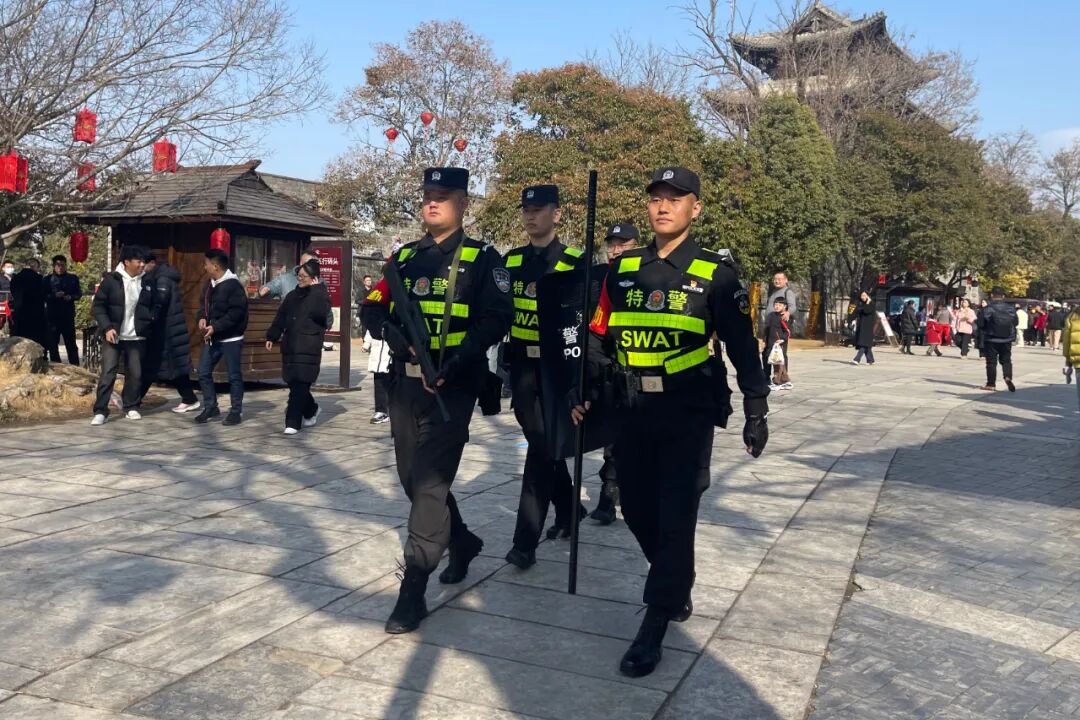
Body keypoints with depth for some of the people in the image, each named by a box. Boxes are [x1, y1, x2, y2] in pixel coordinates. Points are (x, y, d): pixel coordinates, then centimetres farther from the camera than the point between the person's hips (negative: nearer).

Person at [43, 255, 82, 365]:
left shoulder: (72, 279, 7)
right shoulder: (48, 279, 3)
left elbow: (79, 293, 9)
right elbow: (43, 296, 0)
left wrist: (71, 297, -11)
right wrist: (54, 296, -18)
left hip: (68, 315, 0)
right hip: (52, 315, 0)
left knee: (71, 343, 5)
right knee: (53, 343, 3)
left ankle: (75, 367, 9)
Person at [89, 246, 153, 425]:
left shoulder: (146, 282, 5)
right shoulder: (111, 280, -6)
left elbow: (152, 306, 19)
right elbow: (98, 306, -5)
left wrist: (148, 322, 5)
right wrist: (106, 328, -14)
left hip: (136, 337, 4)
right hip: (113, 335, -3)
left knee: (135, 373, 6)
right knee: (107, 373, -7)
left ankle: (131, 408, 20)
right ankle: (100, 411, -2)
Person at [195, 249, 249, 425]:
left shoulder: (233, 285, -16)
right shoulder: (209, 284, 11)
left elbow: (236, 313, -21)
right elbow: (203, 305, 18)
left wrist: (215, 327, -23)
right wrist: (201, 318, -5)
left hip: (230, 339, -8)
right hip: (212, 338, 8)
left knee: (234, 375, 1)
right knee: (204, 372, 9)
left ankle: (236, 411, 9)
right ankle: (211, 407, 22)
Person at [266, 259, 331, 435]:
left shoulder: (320, 295, -2)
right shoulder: (292, 295, 17)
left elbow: (320, 312, -23)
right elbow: (280, 318, 19)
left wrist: (315, 289, -15)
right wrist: (272, 337, 11)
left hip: (309, 348, -6)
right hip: (290, 346, 6)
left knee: (300, 385, -9)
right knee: (294, 382, 8)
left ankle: (293, 422, -4)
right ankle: (311, 411, 32)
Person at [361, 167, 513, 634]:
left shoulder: (482, 259, -1)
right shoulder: (404, 257, 14)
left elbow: (496, 320, -11)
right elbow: (373, 309, 10)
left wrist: (453, 365, -22)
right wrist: (394, 334, -12)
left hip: (452, 386, -6)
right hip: (405, 381, 6)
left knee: (430, 481, -10)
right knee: (412, 477, 14)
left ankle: (413, 592, -5)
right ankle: (462, 543, 38)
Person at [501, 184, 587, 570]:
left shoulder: (574, 263, -5)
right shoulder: (510, 261, 8)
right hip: (521, 367, 5)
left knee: (541, 448, -8)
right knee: (543, 445, 15)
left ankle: (525, 541, -5)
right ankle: (568, 509, 36)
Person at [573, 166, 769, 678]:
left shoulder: (715, 273, -2)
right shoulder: (623, 270, 8)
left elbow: (743, 347, -1)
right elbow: (599, 338, 13)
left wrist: (756, 413, -1)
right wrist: (584, 394, 7)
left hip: (688, 413, -4)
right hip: (632, 411, 4)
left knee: (675, 516, -4)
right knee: (638, 511, 11)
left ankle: (654, 626, 6)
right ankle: (678, 591, 36)